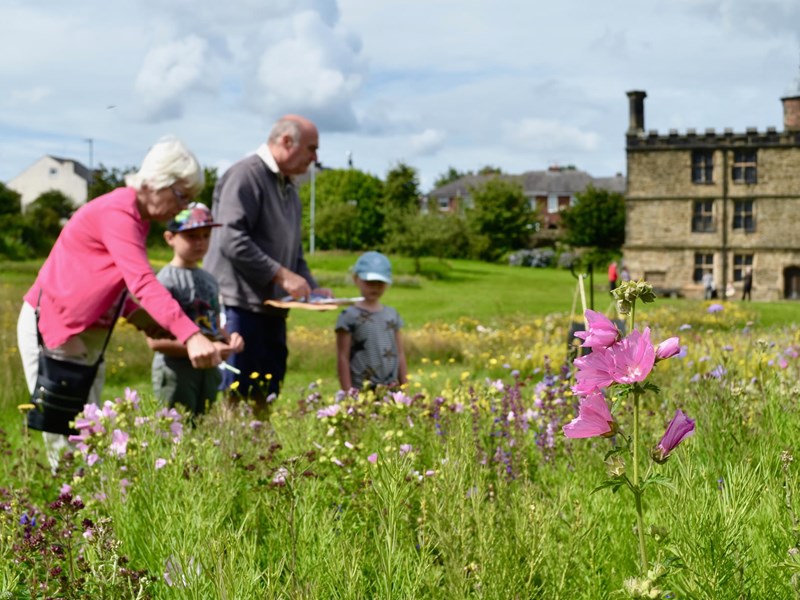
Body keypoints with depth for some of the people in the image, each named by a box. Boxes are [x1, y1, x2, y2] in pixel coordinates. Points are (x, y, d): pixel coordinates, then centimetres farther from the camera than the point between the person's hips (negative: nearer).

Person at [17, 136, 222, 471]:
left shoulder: (136, 216, 8)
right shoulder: (118, 213, -22)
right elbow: (144, 283, -36)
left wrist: (161, 329, -4)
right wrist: (190, 336, -45)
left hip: (88, 331, 10)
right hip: (51, 328, -10)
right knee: (69, 435, -8)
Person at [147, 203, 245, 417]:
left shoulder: (209, 279, 12)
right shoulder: (166, 281, -11)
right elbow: (155, 340, -17)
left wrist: (228, 338, 0)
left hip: (209, 371, 7)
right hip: (176, 373, -7)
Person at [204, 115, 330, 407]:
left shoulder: (289, 187, 20)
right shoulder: (245, 175, -10)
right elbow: (232, 241, -20)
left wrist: (310, 287, 8)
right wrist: (281, 275, -19)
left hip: (272, 310, 9)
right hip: (239, 306, -9)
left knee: (266, 398, 10)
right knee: (234, 396, -9)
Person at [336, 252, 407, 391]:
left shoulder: (392, 315, 11)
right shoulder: (350, 316, -4)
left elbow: (400, 354, 15)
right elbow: (343, 358, -5)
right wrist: (348, 393, -10)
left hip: (391, 390, 5)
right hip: (362, 391, -5)